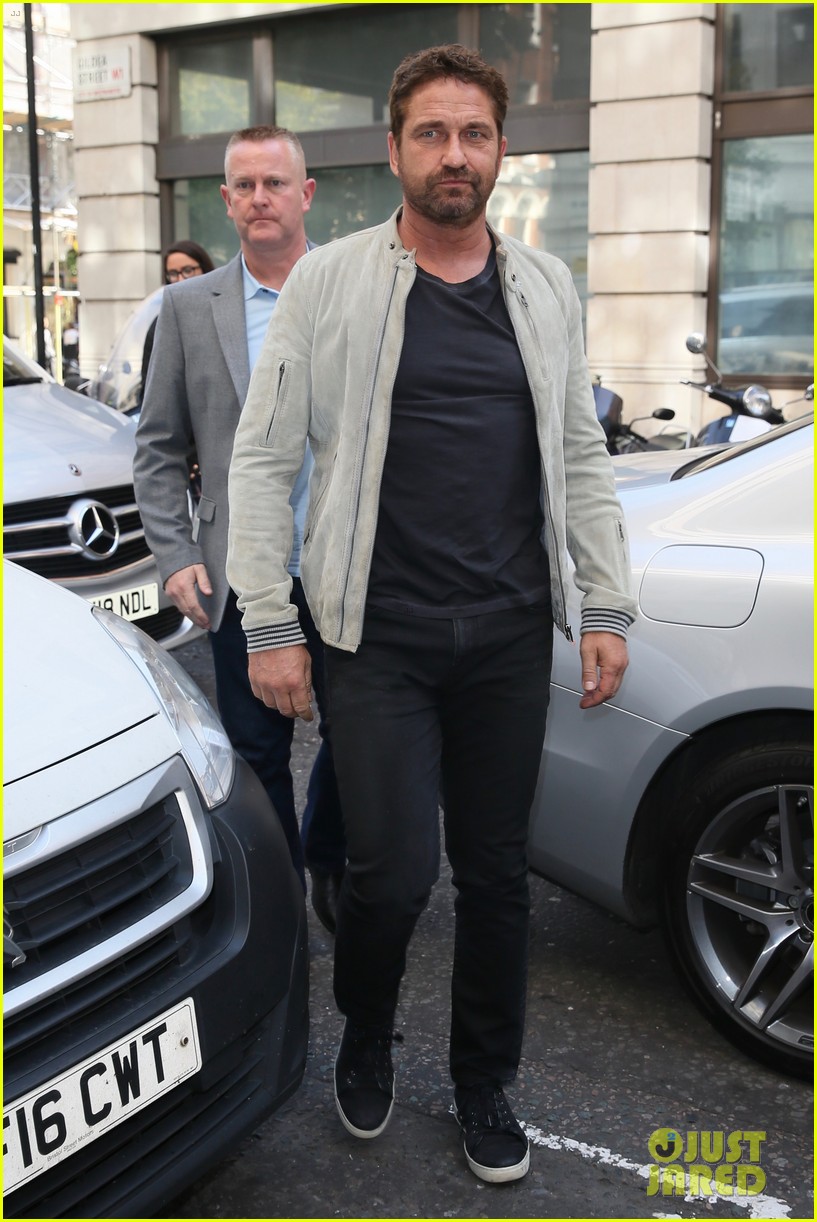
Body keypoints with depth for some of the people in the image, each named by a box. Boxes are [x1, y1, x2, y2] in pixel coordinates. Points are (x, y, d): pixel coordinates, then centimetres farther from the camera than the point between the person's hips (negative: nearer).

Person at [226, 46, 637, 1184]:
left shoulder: (546, 287, 11)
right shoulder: (330, 281, 0)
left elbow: (582, 458, 13)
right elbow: (263, 459, -2)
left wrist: (607, 609, 6)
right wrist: (269, 627, -7)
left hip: (511, 636, 3)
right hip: (379, 637, -3)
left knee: (497, 873, 10)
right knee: (392, 873, -6)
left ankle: (486, 1083, 31)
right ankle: (366, 1039, 27)